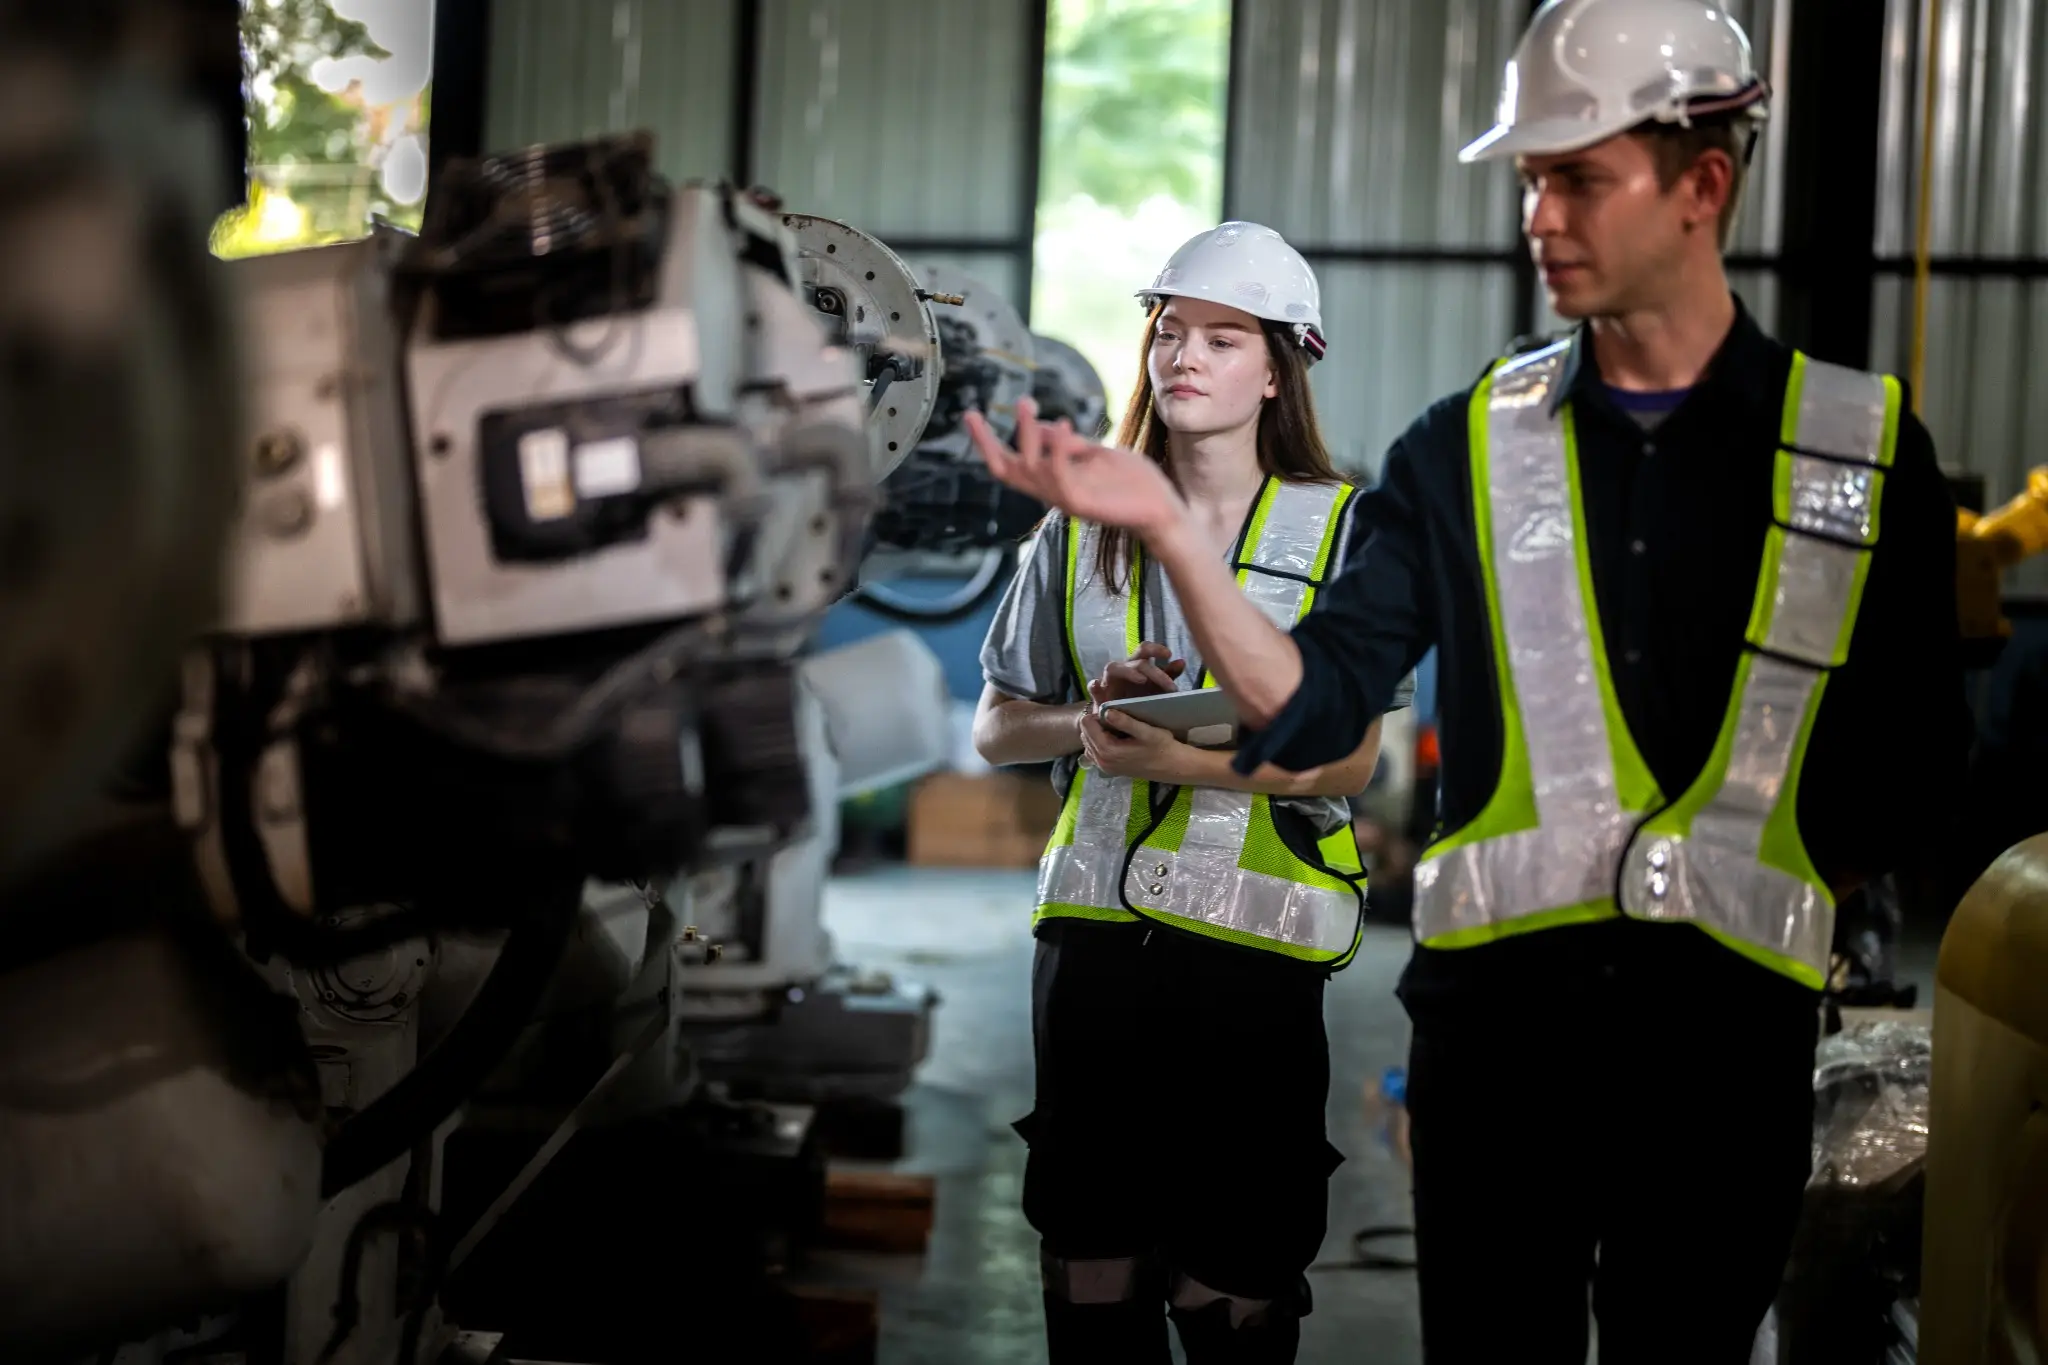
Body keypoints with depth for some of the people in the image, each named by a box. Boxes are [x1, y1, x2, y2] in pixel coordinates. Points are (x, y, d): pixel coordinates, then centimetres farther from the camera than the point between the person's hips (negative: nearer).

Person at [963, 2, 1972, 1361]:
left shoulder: (1863, 443, 2)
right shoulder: (1466, 445, 5)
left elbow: (1916, 743, 8)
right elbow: (1309, 709, -3)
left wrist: (1799, 904, -2)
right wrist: (1171, 530, -14)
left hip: (1731, 1018, 0)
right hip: (1498, 1004, 1)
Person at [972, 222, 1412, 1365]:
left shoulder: (1338, 529, 2)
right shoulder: (1085, 527, 11)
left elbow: (1351, 761, -4)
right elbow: (997, 727, 14)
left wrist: (1191, 761, -19)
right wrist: (1087, 724, -7)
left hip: (1253, 937, -3)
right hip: (1097, 921, 3)